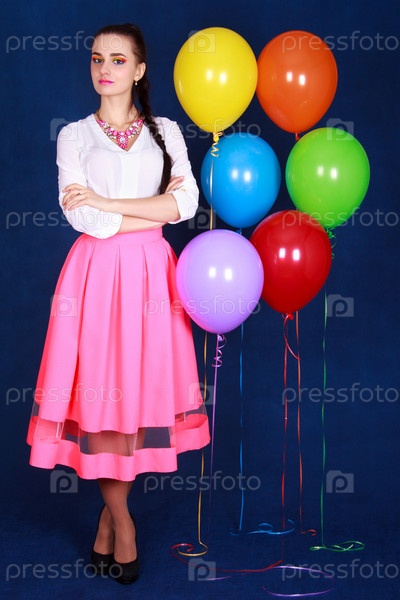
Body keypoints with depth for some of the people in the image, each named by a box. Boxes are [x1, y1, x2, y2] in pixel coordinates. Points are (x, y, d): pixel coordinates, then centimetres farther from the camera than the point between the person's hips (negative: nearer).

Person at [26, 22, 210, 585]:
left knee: (141, 390, 1)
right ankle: (120, 517, 15)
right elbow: (83, 218, -6)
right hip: (96, 271, -1)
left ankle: (110, 513, 18)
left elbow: (187, 202, -6)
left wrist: (106, 202, -9)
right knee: (100, 391, -2)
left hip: (148, 272, 1)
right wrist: (153, 210, -5)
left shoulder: (165, 132, 11)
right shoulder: (74, 135, 7)